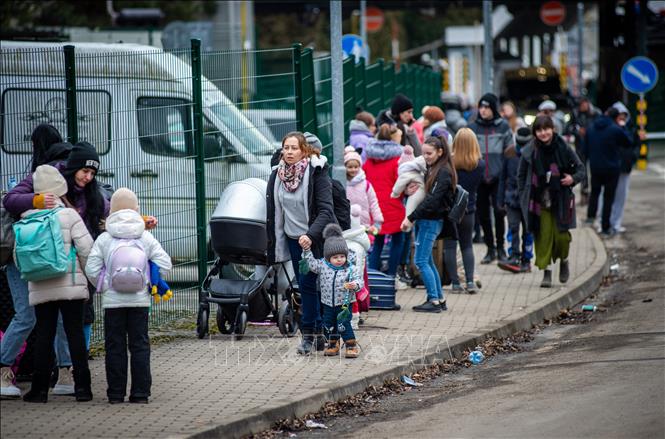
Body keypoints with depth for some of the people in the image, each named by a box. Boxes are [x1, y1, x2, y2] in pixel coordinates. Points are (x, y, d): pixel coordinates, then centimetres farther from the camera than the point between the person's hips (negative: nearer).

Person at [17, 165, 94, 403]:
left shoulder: (26, 220, 3)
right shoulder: (69, 216, -7)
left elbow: (18, 256, 6)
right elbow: (86, 249, -10)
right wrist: (87, 275, 6)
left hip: (40, 289, 2)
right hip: (71, 285, -2)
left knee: (44, 336, 7)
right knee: (75, 334, 3)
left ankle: (40, 389, 5)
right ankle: (82, 386, 2)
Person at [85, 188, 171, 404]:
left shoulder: (104, 239, -3)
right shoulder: (146, 238, 0)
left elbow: (91, 268, -8)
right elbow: (164, 264, -3)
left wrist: (104, 285, 7)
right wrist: (149, 283, 10)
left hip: (113, 300, -1)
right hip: (139, 300, 1)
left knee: (115, 346, 4)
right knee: (140, 345, 6)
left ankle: (116, 393, 5)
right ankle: (141, 392, 4)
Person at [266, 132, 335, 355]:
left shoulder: (316, 173, -12)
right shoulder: (276, 176, 4)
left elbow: (325, 210, -18)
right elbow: (273, 213, 12)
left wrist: (311, 235, -32)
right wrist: (273, 245, 10)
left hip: (316, 239, -5)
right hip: (293, 238, 5)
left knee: (308, 284, -9)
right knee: (306, 286, 6)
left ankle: (309, 333, 2)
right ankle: (317, 333, 12)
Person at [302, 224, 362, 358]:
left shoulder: (349, 269, -10)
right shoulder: (322, 266, -4)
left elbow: (359, 280, -9)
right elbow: (311, 263, 4)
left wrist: (355, 285, -31)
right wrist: (307, 250, -5)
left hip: (344, 303, -4)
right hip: (328, 303, 4)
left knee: (343, 325, -9)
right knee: (328, 325, 11)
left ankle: (351, 346, 3)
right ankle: (333, 345, 28)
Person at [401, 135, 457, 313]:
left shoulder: (444, 172, -14)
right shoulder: (430, 168, 13)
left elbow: (432, 200, -21)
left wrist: (411, 217, -22)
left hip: (432, 221, -9)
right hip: (425, 220, 9)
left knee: (421, 261, -9)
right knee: (427, 261, 12)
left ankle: (434, 300, -7)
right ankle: (440, 300, 17)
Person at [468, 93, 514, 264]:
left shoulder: (503, 126, 4)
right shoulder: (473, 128, 8)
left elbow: (509, 150, 7)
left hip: (498, 177, -2)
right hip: (479, 177, 2)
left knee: (499, 211, -7)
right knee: (483, 214, 5)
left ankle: (500, 247, 5)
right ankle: (490, 249, 15)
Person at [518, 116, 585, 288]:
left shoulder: (563, 149, -4)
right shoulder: (529, 152, -3)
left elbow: (580, 168, 6)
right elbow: (521, 175, 8)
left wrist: (573, 178, -14)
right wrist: (524, 196, 0)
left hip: (560, 200, 0)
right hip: (539, 201, 0)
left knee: (561, 235, -2)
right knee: (543, 236, -4)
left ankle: (564, 261, 28)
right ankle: (546, 272, 5)